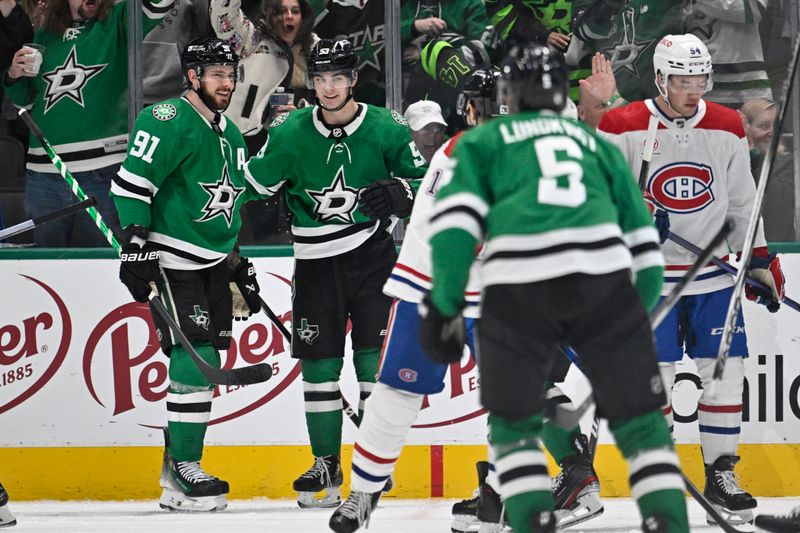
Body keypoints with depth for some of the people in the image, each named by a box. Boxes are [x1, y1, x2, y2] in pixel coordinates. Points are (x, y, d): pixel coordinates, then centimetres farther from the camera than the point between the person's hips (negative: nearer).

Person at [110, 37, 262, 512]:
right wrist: (136, 246, -24)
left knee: (205, 364, 9)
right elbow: (132, 182, -19)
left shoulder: (231, 136, 17)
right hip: (170, 258, -9)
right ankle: (183, 469, -8)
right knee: (195, 360, -14)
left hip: (213, 261, 9)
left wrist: (240, 266, 24)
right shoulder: (169, 121, -11)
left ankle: (177, 471, 18)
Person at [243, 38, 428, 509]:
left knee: (374, 355, -7)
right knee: (318, 363, 3)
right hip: (316, 262, 2)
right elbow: (255, 185, 3)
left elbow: (425, 184, -2)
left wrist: (396, 193, -21)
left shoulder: (387, 130, -8)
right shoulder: (290, 133, -5)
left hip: (372, 255, -2)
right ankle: (327, 464, 14)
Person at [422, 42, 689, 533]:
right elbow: (643, 242, 29)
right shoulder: (598, 145, 32)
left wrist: (443, 306, 6)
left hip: (517, 286, -1)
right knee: (641, 423, 10)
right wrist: (637, 319, 36)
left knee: (515, 426, 16)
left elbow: (456, 218, 6)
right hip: (605, 278, 1)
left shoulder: (483, 140, 24)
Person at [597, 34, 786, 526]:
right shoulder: (624, 129, -8)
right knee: (655, 375, -5)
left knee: (725, 370, 1)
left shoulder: (727, 129, 5)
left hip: (714, 272, 3)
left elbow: (742, 203, 13)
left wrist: (760, 259, 12)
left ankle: (721, 473, 12)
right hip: (650, 276, -3)